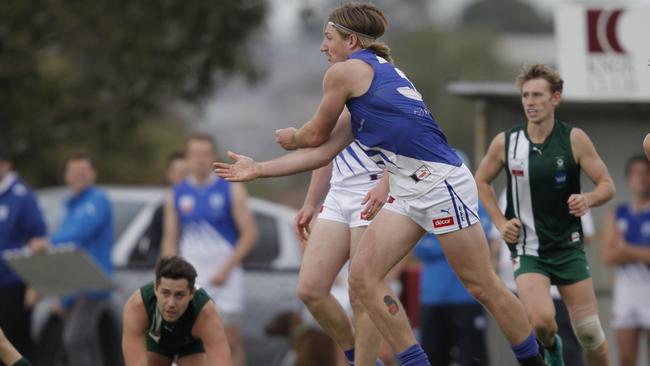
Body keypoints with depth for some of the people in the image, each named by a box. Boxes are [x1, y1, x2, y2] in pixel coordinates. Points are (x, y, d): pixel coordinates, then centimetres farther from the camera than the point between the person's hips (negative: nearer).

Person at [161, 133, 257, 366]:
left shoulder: (231, 190, -1)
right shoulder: (176, 195, 7)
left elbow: (249, 233, -4)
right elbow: (170, 240, 10)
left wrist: (226, 269, -13)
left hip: (224, 276, -2)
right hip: (191, 276, 2)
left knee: (231, 340, -1)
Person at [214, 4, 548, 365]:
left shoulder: (345, 71, -5)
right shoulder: (376, 74, 21)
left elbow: (316, 136, 6)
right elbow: (325, 150, 22)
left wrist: (291, 138, 29)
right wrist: (258, 169, 24)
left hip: (441, 182, -10)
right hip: (409, 192, 10)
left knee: (483, 286, -4)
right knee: (363, 275, 1)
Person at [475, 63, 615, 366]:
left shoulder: (574, 139, -6)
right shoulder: (505, 143, -4)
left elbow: (607, 185, -1)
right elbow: (481, 182, 14)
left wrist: (588, 199, -22)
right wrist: (500, 222, 2)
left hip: (568, 247, 1)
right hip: (527, 249, -1)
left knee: (589, 332, -2)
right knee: (540, 320, -23)